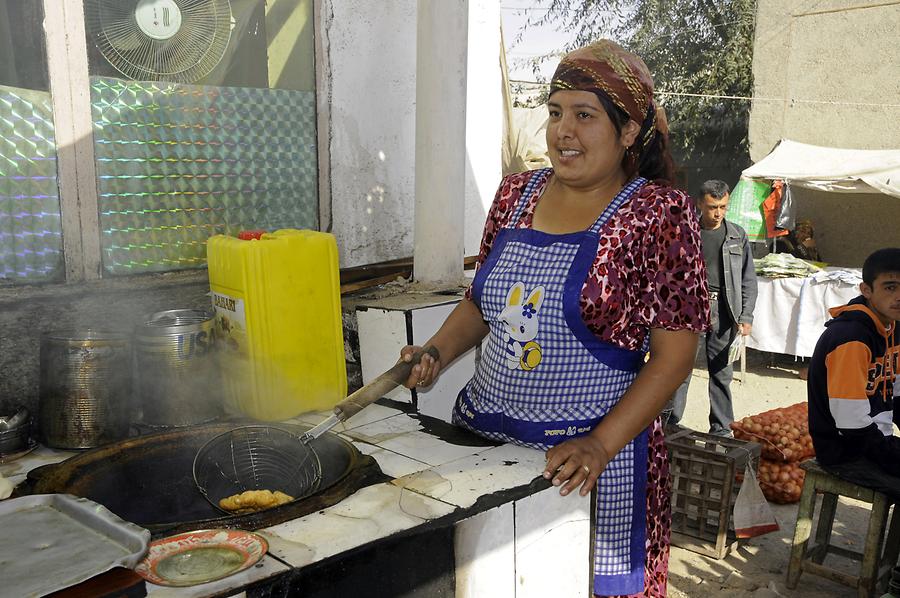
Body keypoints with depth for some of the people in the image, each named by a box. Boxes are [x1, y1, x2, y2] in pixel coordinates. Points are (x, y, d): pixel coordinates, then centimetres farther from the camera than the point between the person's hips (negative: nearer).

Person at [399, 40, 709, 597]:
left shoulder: (658, 213, -10)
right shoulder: (516, 193, 4)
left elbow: (674, 354, -11)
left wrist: (601, 445, -19)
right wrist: (438, 351, -2)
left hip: (589, 455, -4)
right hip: (482, 433, 5)